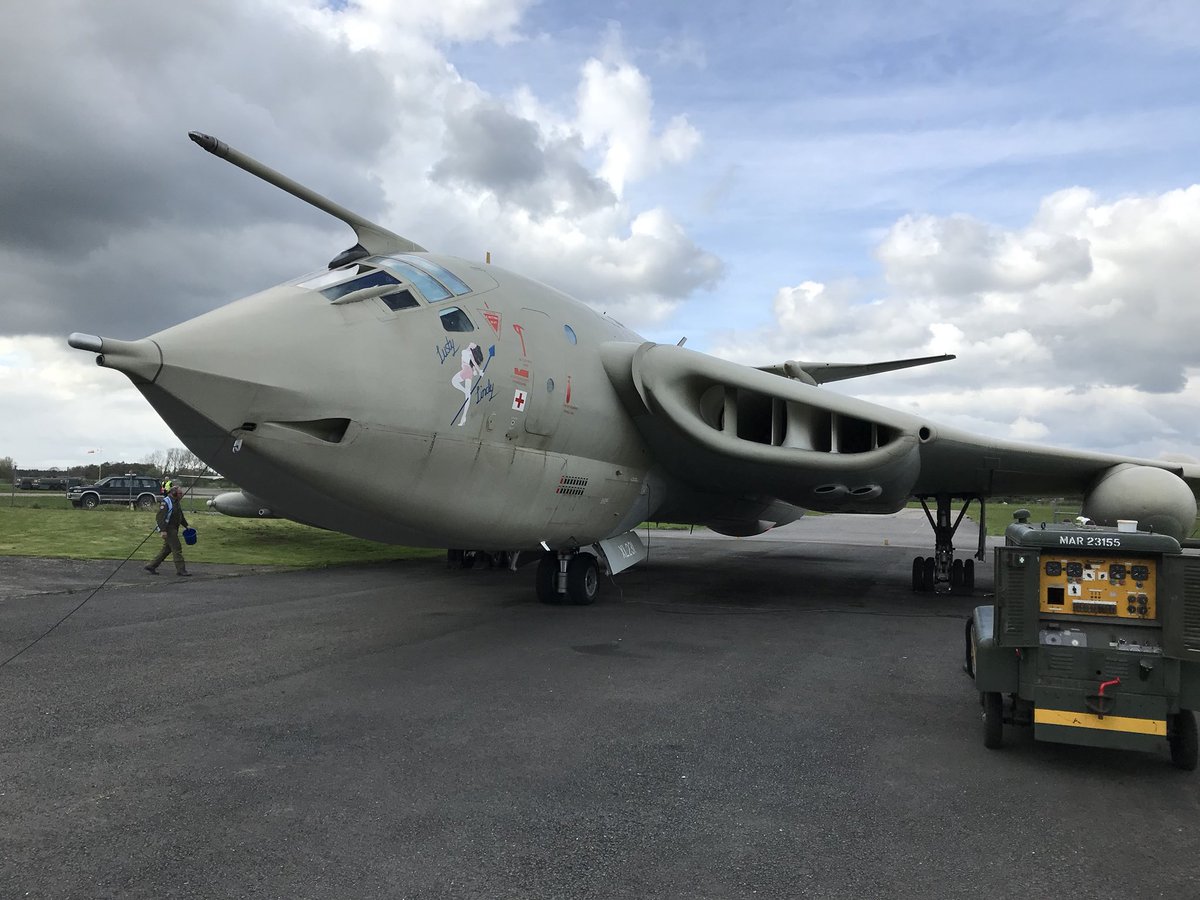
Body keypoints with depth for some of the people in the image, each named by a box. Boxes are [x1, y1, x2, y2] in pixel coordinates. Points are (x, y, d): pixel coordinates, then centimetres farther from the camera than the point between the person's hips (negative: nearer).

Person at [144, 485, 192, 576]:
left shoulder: (177, 502, 14)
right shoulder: (166, 502, -16)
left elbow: (181, 516, 27)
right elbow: (160, 517, -23)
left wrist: (186, 525, 23)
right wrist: (163, 530, -29)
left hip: (174, 529, 10)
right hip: (168, 530, -10)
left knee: (166, 550, 14)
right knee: (177, 549, -8)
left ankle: (151, 566, 21)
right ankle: (181, 570, -3)